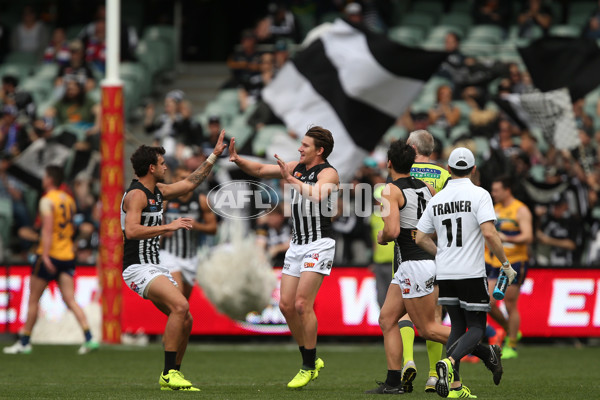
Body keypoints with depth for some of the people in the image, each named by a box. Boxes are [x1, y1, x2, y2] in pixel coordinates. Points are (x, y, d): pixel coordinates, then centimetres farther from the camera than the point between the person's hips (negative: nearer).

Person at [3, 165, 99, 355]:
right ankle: (89, 338, -17)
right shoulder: (69, 200, 12)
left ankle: (24, 342, 12)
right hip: (68, 256, 6)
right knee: (70, 300, -1)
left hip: (50, 254, -6)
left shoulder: (47, 201, -10)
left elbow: (47, 229, -19)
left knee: (33, 300, 6)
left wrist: (45, 256, -24)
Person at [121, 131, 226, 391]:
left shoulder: (157, 192, 15)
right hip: (138, 268, -10)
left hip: (155, 267, 10)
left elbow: (189, 183, 27)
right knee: (180, 305, -27)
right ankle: (169, 374, -24)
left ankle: (173, 375, 15)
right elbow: (131, 231, -27)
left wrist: (214, 156, 27)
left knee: (185, 320, 5)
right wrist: (168, 227, -27)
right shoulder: (136, 194, -13)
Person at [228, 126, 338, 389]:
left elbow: (317, 195, -32)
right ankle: (310, 359, 16)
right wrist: (238, 161, 1)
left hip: (319, 244, -8)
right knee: (286, 305, 3)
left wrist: (290, 179, -29)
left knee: (302, 304, -14)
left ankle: (310, 367, -4)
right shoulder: (297, 167, 11)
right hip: (297, 245, 8)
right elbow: (261, 170, 18)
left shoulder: (328, 173, -11)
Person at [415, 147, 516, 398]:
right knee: (476, 328, 4)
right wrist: (506, 264, -7)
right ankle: (449, 362, -23)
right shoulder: (479, 195, -8)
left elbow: (421, 239, 12)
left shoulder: (436, 199, 8)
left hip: (444, 274, 5)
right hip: (471, 274, -5)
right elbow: (489, 234, -18)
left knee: (457, 327, 14)